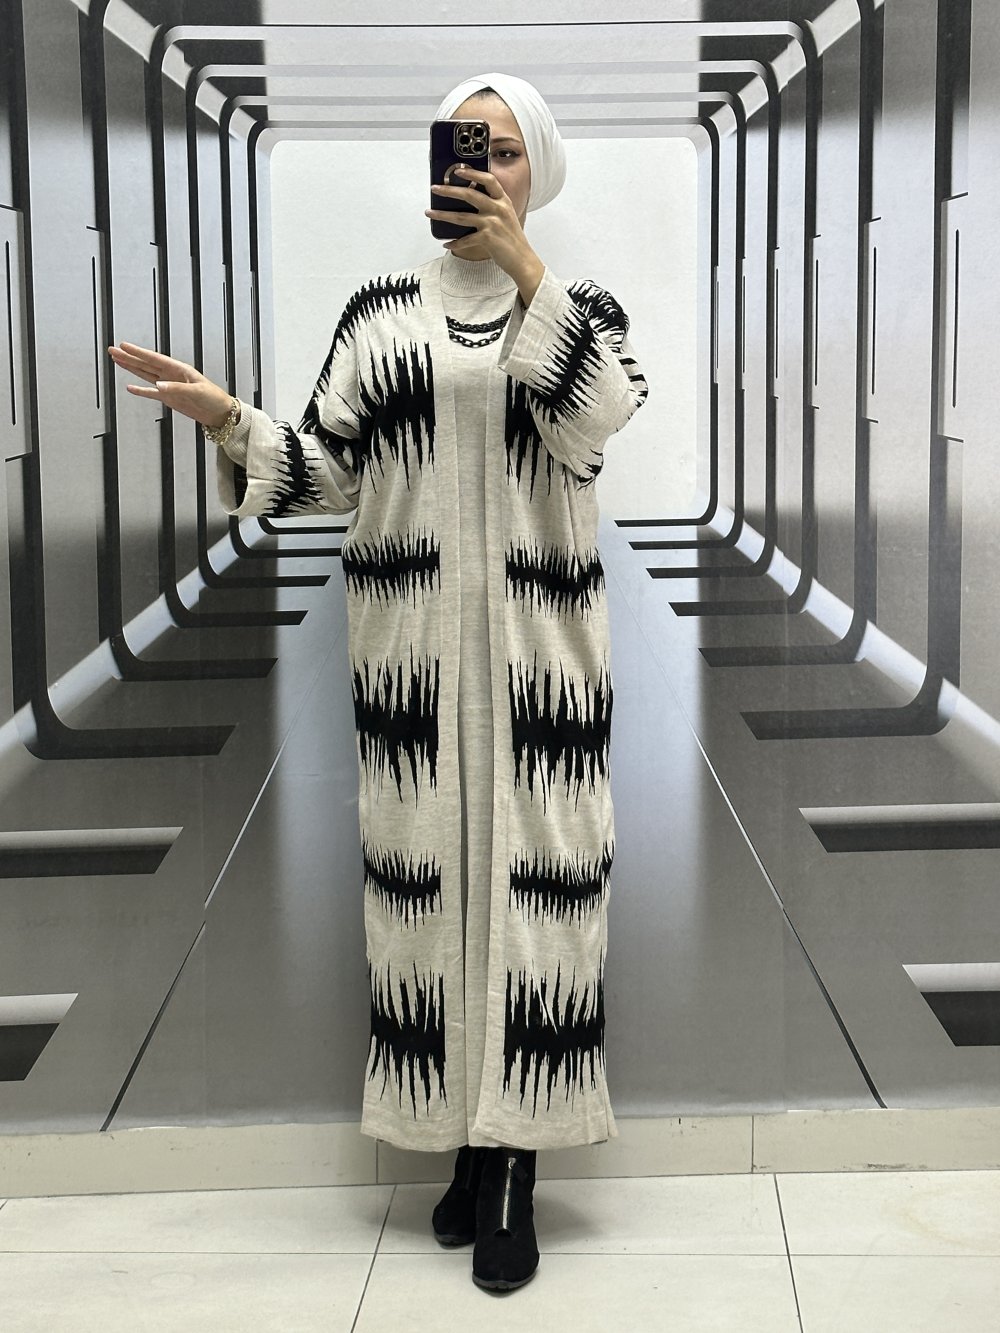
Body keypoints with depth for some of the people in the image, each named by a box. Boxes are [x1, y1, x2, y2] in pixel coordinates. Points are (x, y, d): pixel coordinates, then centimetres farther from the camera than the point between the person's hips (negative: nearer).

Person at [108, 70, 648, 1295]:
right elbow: (326, 471, 5)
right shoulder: (381, 310, 9)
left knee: (533, 873, -3)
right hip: (412, 645, 1)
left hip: (536, 643, -1)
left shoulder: (579, 308, 6)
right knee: (426, 872, 2)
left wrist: (523, 268, -18)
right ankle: (466, 1144, 16)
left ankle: (517, 1173, 5)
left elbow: (595, 424, -15)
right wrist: (229, 420, -13)